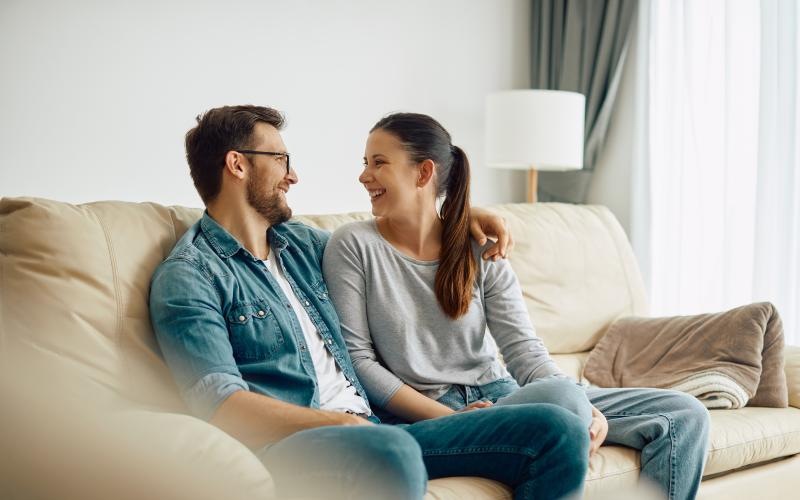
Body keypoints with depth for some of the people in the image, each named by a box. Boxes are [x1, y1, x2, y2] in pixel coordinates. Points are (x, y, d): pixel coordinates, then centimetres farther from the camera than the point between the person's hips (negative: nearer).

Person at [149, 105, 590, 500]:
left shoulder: (300, 243, 23)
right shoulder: (187, 277, -1)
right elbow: (220, 403, -13)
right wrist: (342, 424, -22)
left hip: (369, 430, 8)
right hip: (289, 445, -7)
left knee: (561, 432, -10)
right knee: (391, 453, -43)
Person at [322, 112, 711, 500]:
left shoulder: (480, 251, 6)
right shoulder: (354, 246, -3)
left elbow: (523, 349, -1)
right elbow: (356, 358, -6)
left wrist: (585, 411, -19)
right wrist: (450, 418, -16)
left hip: (500, 393, 5)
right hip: (428, 417, -5)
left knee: (683, 415, -3)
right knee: (562, 396, -36)